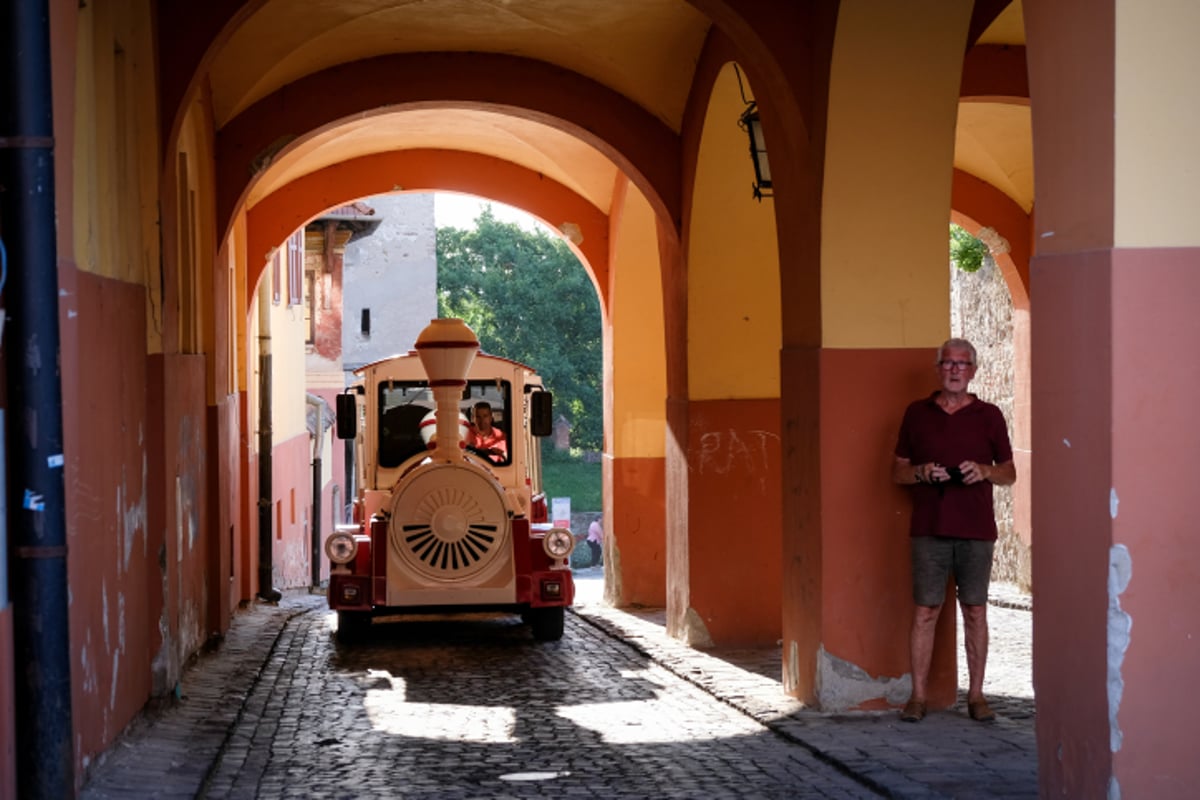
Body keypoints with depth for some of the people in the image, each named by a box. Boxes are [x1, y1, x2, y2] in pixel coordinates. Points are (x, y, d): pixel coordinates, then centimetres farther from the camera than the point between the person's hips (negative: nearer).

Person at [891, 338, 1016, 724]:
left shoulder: (989, 416, 7)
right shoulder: (917, 413, 8)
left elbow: (1009, 473, 10)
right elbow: (897, 470, 11)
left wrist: (984, 471, -11)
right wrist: (921, 472, -10)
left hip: (976, 531, 0)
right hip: (929, 530, 0)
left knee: (975, 611, 3)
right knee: (925, 611, -1)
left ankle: (976, 695, 10)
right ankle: (918, 696, 3)